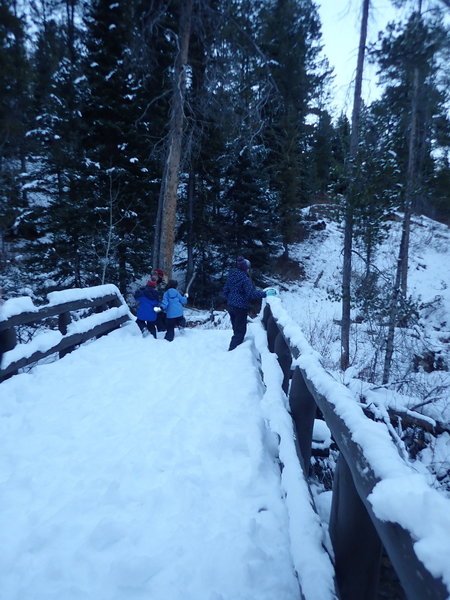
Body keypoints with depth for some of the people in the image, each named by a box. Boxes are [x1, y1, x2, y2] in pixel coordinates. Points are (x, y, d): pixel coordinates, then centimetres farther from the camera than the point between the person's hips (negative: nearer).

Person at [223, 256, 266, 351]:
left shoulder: (231, 276, 4)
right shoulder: (245, 279, -20)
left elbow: (225, 290, 12)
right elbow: (251, 294, -22)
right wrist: (265, 293, -16)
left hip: (231, 306, 8)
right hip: (241, 308, -8)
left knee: (236, 329, 21)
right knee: (240, 331, 4)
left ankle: (233, 348, 28)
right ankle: (233, 350, 4)